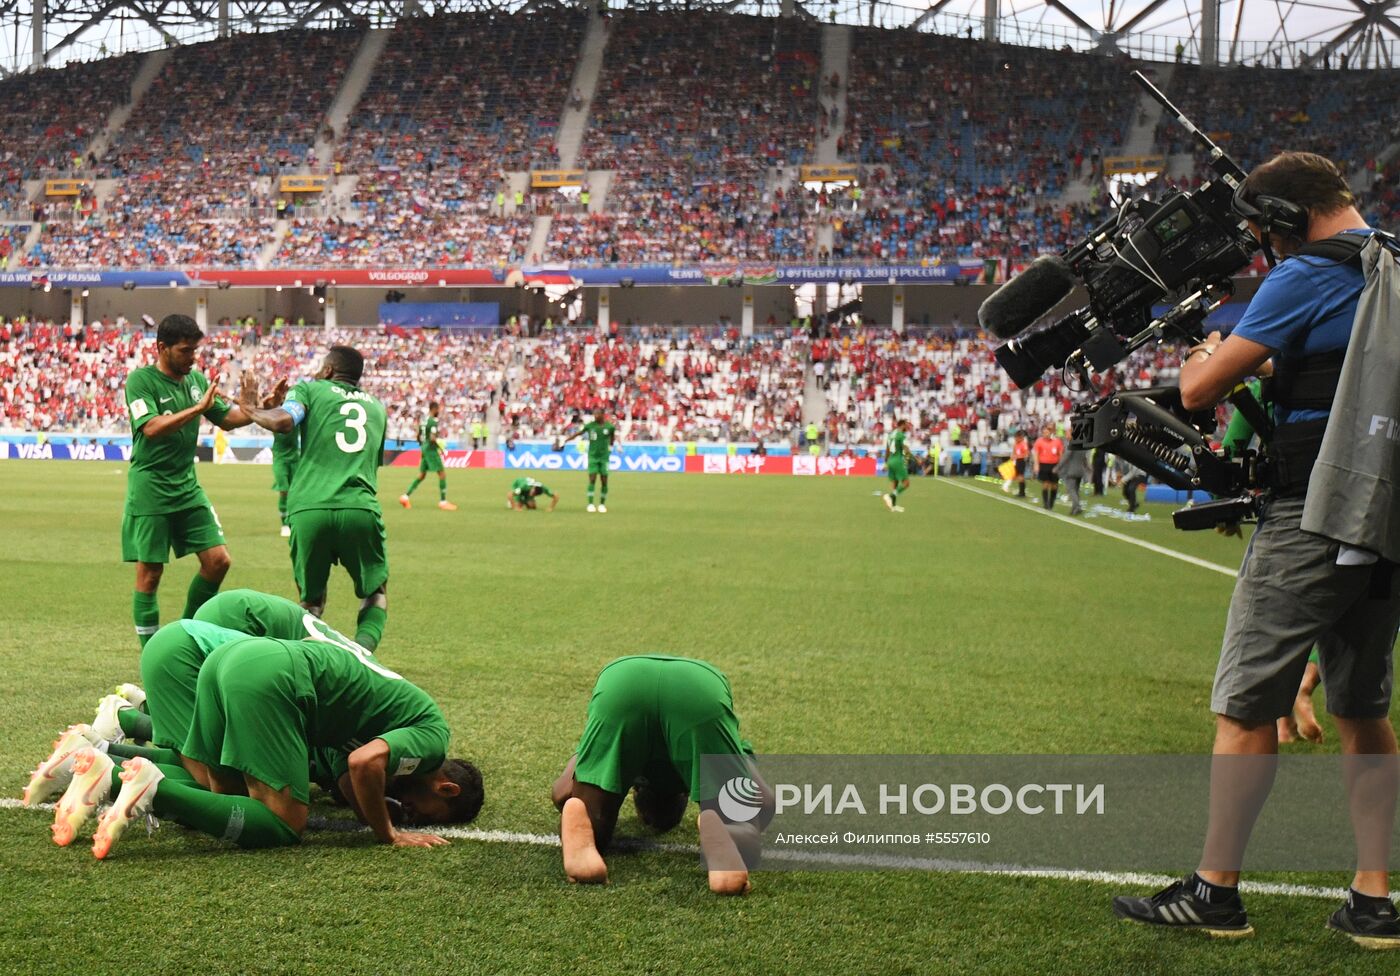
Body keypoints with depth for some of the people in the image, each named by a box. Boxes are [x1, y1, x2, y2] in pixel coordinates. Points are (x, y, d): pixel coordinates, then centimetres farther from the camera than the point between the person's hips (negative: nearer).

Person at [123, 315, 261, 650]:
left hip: (187, 486, 6)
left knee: (218, 560, -1)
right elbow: (152, 428, -24)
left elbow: (227, 419, 15)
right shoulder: (140, 380, -11)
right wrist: (198, 408, -28)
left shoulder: (196, 379, 8)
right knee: (150, 574, 0)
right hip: (149, 490, -6)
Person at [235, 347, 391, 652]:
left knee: (311, 601, 16)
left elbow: (283, 421, -6)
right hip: (360, 509, 1)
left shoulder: (311, 389, 13)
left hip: (309, 509, -1)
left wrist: (251, 408, 13)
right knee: (376, 593, 19)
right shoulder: (377, 407, 24)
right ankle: (362, 651, -9)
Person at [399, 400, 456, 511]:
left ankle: (405, 496, 8)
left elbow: (418, 436, 18)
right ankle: (443, 501, -4)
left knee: (422, 475, 15)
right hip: (431, 449, -9)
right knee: (442, 474, -3)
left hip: (424, 448, 9)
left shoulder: (423, 420, 12)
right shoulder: (433, 421, -15)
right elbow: (432, 438, -24)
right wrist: (440, 447, -11)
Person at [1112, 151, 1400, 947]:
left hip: (1312, 518, -8)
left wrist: (1209, 350, 9)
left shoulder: (1305, 278, -12)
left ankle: (1217, 891, 8)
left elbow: (1199, 389, -12)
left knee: (1246, 709, 1)